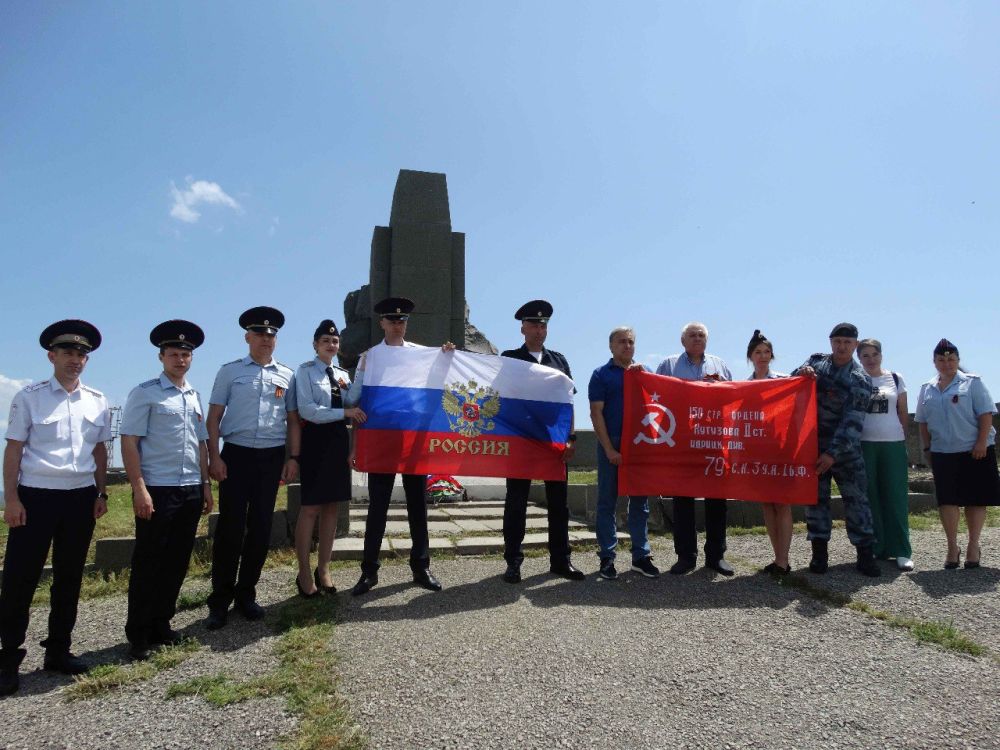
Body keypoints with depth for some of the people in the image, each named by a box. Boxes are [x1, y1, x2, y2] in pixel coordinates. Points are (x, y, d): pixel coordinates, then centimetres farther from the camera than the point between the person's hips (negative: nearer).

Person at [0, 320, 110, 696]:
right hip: (36, 496, -3)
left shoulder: (97, 401, 8)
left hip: (81, 497, 4)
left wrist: (100, 493, 8)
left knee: (69, 578, 11)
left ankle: (58, 650, 25)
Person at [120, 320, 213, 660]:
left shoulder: (195, 396, 14)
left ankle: (161, 626, 26)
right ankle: (138, 636, 16)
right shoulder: (145, 393, -4)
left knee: (177, 562, 12)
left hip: (191, 491, 6)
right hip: (157, 491, -6)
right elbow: (129, 442, -9)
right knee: (148, 564, 3)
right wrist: (139, 489, -15)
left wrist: (206, 484, 14)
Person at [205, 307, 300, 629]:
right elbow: (214, 416, 2)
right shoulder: (230, 371, 5)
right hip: (236, 454, -2)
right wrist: (214, 456, -7)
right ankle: (220, 600, 10)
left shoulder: (286, 375, 10)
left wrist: (293, 458, 4)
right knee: (230, 527, -3)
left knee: (260, 527, 7)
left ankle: (246, 594, 22)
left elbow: (292, 420, 11)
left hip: (272, 457, 2)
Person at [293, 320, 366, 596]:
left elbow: (353, 409, 13)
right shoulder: (305, 371, -3)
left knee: (332, 506, 9)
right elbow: (307, 410, -16)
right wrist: (344, 412, -20)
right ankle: (304, 572, 10)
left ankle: (323, 569, 20)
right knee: (310, 508, -2)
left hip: (339, 441, 6)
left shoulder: (343, 375, 13)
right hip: (315, 441, -6)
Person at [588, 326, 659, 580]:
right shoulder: (601, 374, 2)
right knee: (607, 502, 3)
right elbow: (596, 413, -4)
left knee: (640, 502, 9)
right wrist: (609, 450, -11)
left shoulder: (644, 372, 12)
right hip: (611, 446, -3)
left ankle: (641, 555, 18)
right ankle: (606, 557, 10)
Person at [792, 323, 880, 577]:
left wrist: (833, 453, -21)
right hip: (812, 444, 2)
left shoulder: (861, 380, -6)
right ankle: (819, 553, 13)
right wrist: (800, 373, -21)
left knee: (856, 498, 0)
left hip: (846, 447, -2)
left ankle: (865, 554, 10)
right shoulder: (816, 361, 5)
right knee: (815, 497, 5)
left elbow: (852, 421, -13)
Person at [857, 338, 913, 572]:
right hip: (864, 444, -1)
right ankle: (875, 548, 11)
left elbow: (903, 413, 11)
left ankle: (901, 551, 7)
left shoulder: (896, 379, 9)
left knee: (896, 497, 1)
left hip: (893, 443, 1)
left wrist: (905, 440, 7)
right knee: (869, 497, 2)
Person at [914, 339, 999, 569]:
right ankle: (952, 547, 9)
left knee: (975, 499, 4)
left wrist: (982, 442, -14)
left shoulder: (972, 382, -1)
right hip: (943, 453, 3)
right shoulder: (927, 389, 10)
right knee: (947, 500, 1)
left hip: (975, 451, -3)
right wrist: (927, 448, 8)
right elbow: (923, 422, 14)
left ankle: (973, 546, 16)